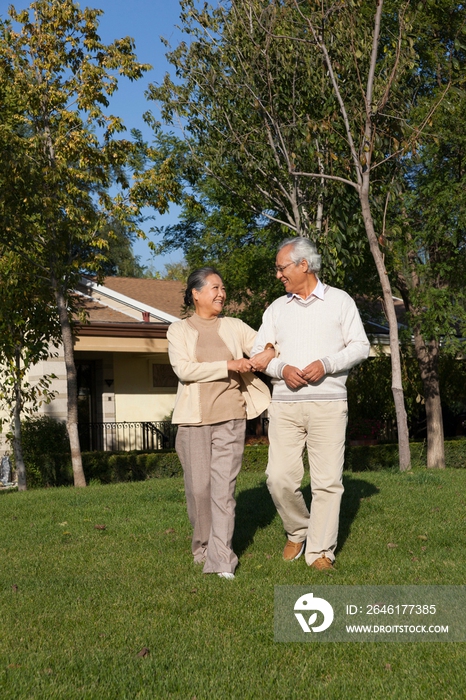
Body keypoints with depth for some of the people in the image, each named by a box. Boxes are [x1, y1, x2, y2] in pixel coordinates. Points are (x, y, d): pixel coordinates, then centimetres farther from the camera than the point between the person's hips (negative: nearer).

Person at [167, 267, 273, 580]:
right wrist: (230, 365, -15)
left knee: (224, 487, -5)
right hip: (195, 419, -1)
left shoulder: (234, 327, 12)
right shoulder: (179, 330, 6)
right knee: (199, 487, 3)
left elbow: (267, 346, 10)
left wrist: (268, 354, -14)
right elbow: (184, 369, -10)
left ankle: (222, 559, -4)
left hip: (231, 417, 1)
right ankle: (203, 546, 25)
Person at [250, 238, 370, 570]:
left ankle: (321, 552, 8)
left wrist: (326, 364, -13)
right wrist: (281, 368, -9)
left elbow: (360, 346, 3)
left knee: (327, 480, -3)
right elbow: (260, 351, 12)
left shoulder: (340, 300, 6)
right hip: (284, 404, 3)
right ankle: (297, 532, 22)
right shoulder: (277, 308, 15)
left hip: (328, 402, -2)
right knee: (280, 478, -3)